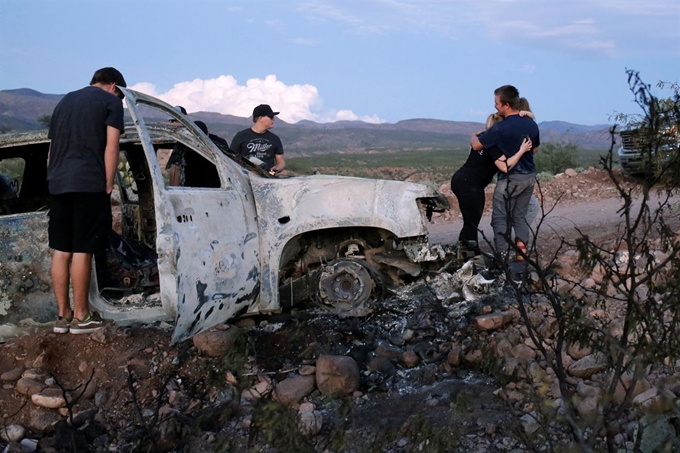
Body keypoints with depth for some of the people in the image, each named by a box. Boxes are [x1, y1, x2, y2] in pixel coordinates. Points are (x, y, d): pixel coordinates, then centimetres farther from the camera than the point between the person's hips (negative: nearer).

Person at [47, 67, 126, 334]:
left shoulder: (65, 101, 23)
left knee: (60, 250, 8)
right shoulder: (111, 101, 4)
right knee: (82, 251, -2)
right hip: (89, 184, -6)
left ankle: (63, 315, 14)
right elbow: (110, 148, -7)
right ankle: (81, 317, 5)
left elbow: (53, 147, 22)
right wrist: (108, 185, -5)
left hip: (57, 184, 6)